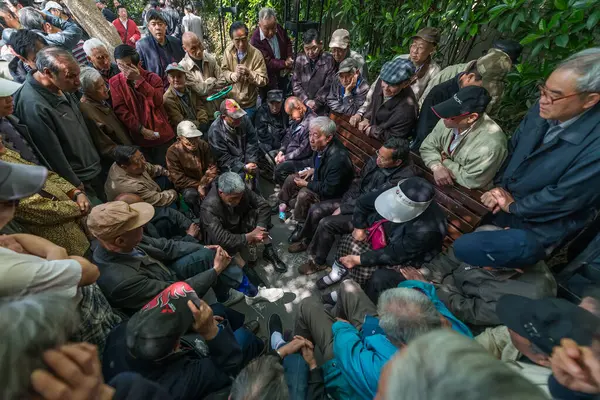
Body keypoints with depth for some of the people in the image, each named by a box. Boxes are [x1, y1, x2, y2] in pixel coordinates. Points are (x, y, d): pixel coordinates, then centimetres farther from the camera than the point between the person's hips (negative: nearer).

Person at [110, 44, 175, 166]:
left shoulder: (152, 78, -1)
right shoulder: (115, 83, 0)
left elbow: (157, 101, -17)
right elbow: (121, 111, -7)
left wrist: (138, 78, -21)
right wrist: (142, 130, -17)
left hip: (161, 134, -1)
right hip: (139, 138, 1)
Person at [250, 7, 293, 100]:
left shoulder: (279, 29, -6)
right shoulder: (255, 40, -25)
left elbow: (288, 42, 12)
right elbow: (267, 62, -27)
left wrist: (289, 57, -4)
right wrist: (285, 63, -33)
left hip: (283, 73, 6)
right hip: (269, 78, -6)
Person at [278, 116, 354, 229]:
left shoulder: (338, 158, -37)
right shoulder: (321, 145, -13)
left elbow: (328, 190, -29)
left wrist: (307, 184, -19)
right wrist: (313, 169, -1)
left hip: (332, 193, -8)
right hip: (320, 178, 8)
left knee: (304, 194, -28)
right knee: (291, 179, 5)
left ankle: (302, 225, -3)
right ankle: (283, 204, 28)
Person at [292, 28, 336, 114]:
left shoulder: (329, 60, -4)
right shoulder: (300, 59, 4)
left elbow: (328, 85, -7)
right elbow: (295, 83, 2)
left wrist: (317, 102, -13)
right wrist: (306, 101, -9)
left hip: (321, 108, -2)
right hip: (301, 105, 3)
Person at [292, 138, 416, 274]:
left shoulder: (405, 177, -27)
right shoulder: (377, 159, -7)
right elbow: (359, 181, 4)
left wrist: (343, 209, -18)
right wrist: (343, 203, -7)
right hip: (353, 200, 7)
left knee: (326, 223, -21)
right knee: (315, 211, -6)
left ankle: (318, 262, 5)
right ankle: (306, 241, 22)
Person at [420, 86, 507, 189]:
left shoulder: (490, 144, -30)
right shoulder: (448, 122, -11)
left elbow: (471, 181, -24)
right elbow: (427, 147, -4)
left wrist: (444, 161, -15)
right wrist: (437, 167, -22)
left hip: (468, 194, -5)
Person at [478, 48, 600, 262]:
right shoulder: (542, 110, -7)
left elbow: (563, 198, -22)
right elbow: (513, 148, 3)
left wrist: (514, 207, -12)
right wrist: (499, 186, -8)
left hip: (536, 226, -6)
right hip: (505, 197, 6)